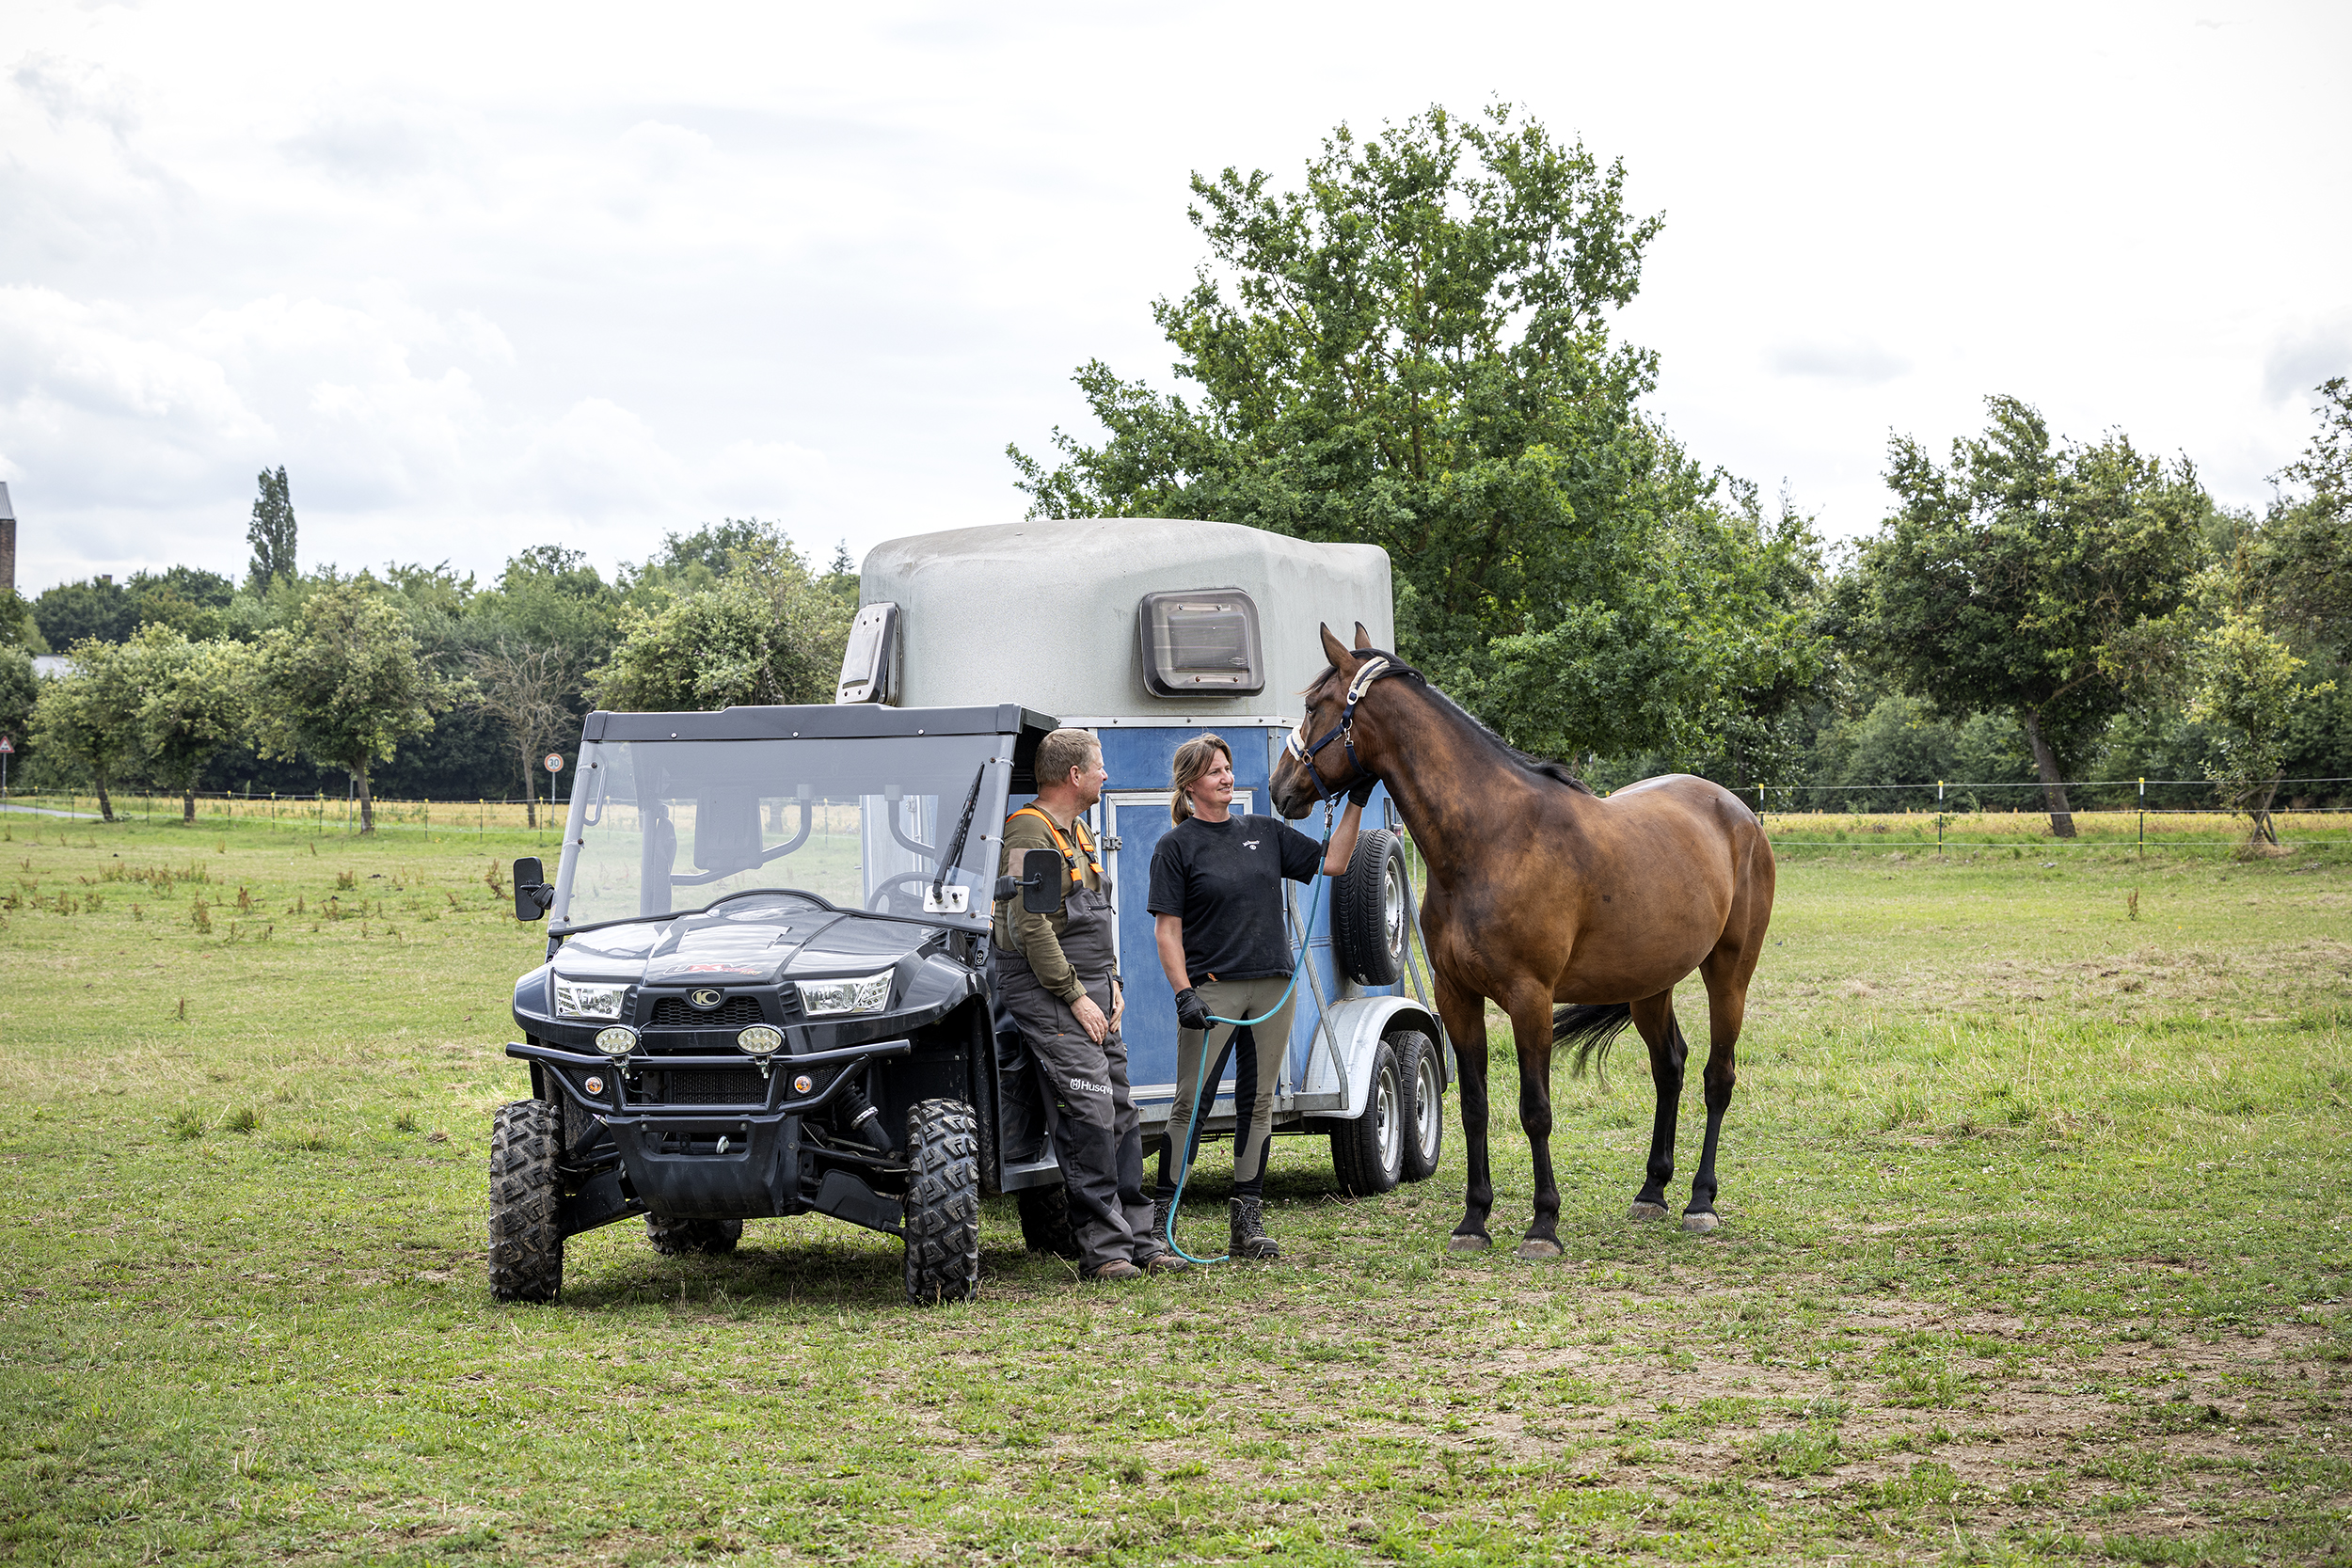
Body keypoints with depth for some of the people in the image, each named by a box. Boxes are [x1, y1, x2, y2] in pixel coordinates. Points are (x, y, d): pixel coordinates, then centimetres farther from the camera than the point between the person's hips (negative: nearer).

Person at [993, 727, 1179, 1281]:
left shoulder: (1077, 832, 18)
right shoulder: (1029, 834, -14)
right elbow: (1029, 927, -20)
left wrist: (1110, 982, 13)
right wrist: (1076, 996, -18)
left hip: (1089, 994, 10)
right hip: (1047, 993, -10)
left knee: (1121, 1114, 9)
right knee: (1089, 1115, -14)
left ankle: (1137, 1237, 15)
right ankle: (1102, 1249, -12)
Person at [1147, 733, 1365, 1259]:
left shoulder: (1266, 832, 12)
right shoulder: (1177, 846, -2)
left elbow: (1332, 862, 14)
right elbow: (1167, 929, -5)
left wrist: (1355, 804, 4)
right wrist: (1184, 993, -16)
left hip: (1273, 986, 5)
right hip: (1212, 989, -5)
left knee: (1258, 1102, 6)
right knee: (1192, 1102, -5)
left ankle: (1248, 1221, 12)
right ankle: (1159, 1216, 0)